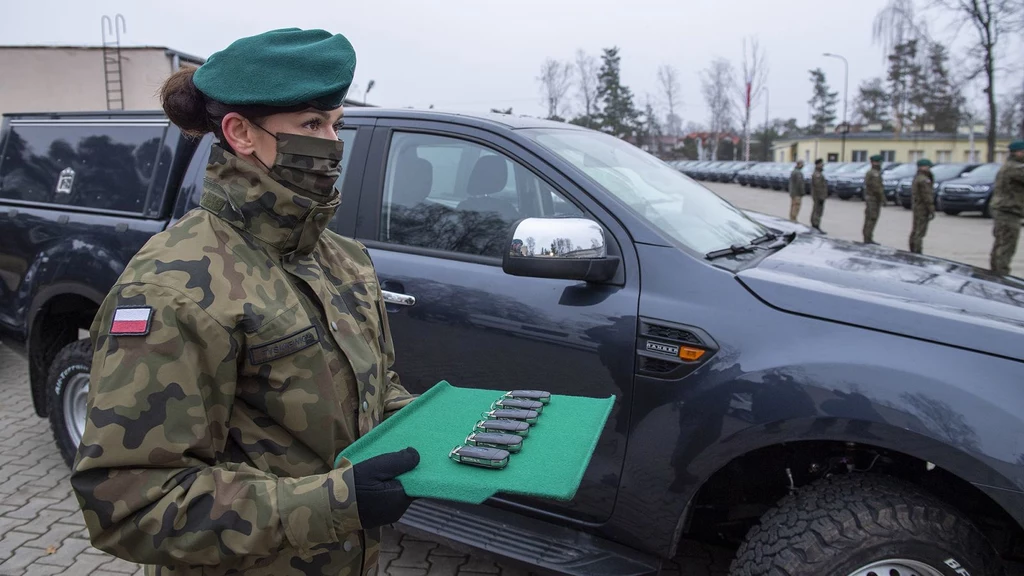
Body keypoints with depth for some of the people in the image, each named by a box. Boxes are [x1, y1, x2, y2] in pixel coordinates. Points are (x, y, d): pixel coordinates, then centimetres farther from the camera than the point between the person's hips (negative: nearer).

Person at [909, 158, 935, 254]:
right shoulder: (923, 180, -17)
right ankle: (917, 252, -10)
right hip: (923, 208, -10)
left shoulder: (917, 178, 14)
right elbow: (927, 197, -20)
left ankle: (913, 251, 20)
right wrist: (932, 210, -19)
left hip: (917, 207, 10)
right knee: (920, 231, -9)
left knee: (915, 230, 14)